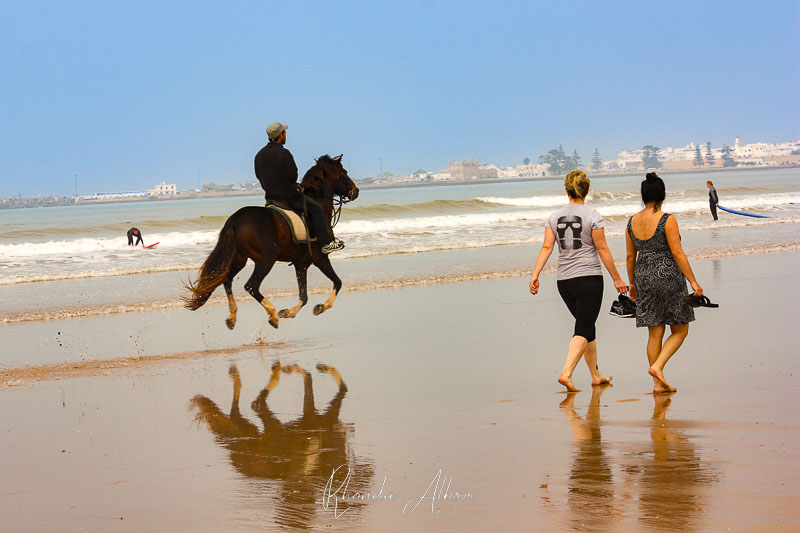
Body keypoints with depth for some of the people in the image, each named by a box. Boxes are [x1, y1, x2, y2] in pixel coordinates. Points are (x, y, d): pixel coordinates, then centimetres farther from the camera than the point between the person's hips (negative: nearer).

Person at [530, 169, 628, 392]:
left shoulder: (555, 217, 6)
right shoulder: (592, 215, -7)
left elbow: (546, 247, -2)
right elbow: (602, 250, -8)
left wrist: (535, 275, -4)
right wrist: (617, 279, -2)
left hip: (564, 280, 5)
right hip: (589, 278, -5)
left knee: (587, 326, 18)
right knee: (583, 329, -6)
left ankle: (596, 375, 25)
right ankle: (566, 373, -23)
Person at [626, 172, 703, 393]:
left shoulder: (633, 222, 4)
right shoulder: (667, 220, -12)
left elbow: (630, 256, 10)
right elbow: (678, 253, -15)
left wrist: (632, 283, 21)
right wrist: (693, 281, -11)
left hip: (644, 278, 6)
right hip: (668, 277, -6)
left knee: (655, 333, 9)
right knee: (680, 331, 7)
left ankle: (658, 383, 9)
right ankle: (657, 366, -12)